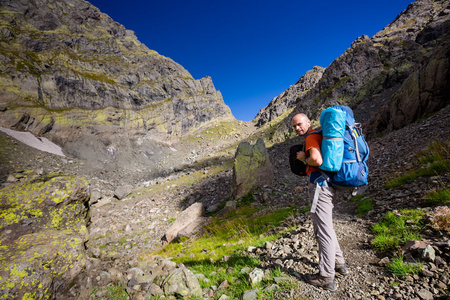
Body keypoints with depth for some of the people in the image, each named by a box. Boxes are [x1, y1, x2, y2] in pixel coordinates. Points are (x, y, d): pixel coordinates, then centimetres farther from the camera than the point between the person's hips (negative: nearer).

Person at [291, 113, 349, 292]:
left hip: (320, 187, -11)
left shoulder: (311, 138, -11)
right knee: (326, 228, 22)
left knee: (323, 231, -3)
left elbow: (317, 160, -28)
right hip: (325, 186, 11)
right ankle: (339, 264, 34)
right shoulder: (318, 137, 21)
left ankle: (326, 278, 8)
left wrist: (304, 158, -9)